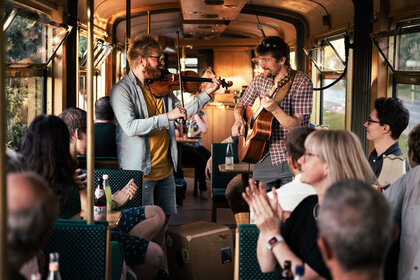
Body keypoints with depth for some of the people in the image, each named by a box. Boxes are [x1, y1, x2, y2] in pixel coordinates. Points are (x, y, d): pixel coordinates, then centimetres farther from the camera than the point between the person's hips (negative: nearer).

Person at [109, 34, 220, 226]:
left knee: (165, 218, 15)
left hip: (166, 169, 7)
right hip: (140, 172, -7)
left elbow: (182, 112, 17)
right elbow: (130, 127, -25)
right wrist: (167, 117, -28)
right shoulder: (121, 90, -12)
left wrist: (206, 94, 8)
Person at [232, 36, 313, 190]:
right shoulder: (260, 80, 6)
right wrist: (239, 119, -3)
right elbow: (240, 105, 18)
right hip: (266, 156, 5)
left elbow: (296, 125, -16)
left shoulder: (302, 82, -11)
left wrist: (274, 109, -30)